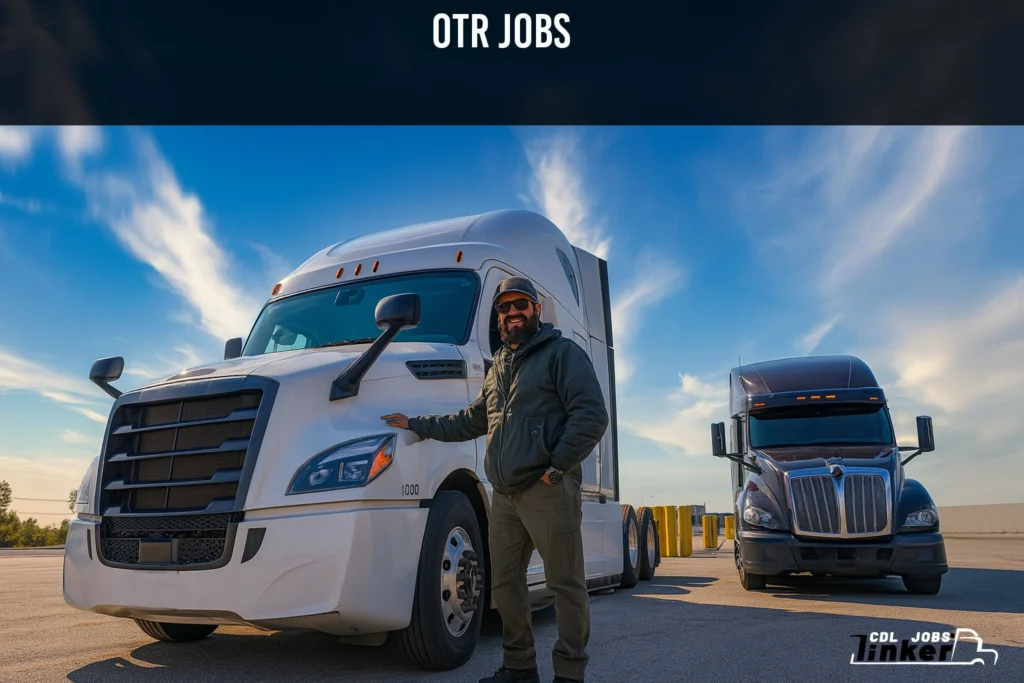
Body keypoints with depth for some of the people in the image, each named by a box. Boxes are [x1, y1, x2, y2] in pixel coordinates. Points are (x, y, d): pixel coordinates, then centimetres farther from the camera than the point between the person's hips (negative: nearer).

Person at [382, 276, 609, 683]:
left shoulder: (562, 352, 0)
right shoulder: (498, 369, 23)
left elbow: (591, 415, -11)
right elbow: (470, 422, 29)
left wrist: (558, 466, -15)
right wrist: (416, 425, 26)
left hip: (548, 490, -7)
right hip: (505, 495, 8)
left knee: (566, 584, 0)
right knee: (505, 582, 12)